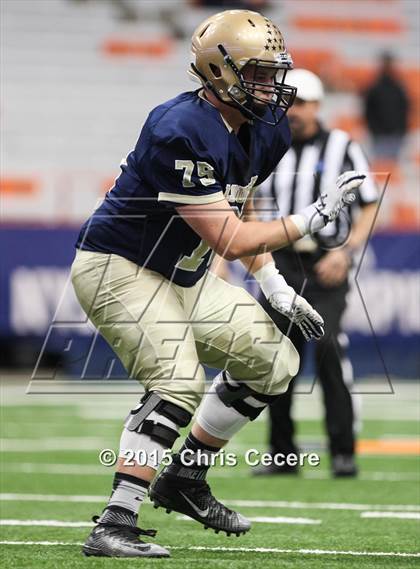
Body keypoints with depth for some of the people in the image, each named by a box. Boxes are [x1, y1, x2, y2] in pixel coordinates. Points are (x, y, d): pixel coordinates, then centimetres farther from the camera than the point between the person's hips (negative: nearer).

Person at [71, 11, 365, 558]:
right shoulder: (183, 134, -29)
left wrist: (276, 287, 10)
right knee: (179, 381, -27)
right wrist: (313, 217, -24)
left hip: (183, 278, 10)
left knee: (275, 361, 10)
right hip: (119, 270, -10)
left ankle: (184, 480, 19)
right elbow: (228, 240, -28)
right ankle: (115, 525, -28)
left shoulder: (263, 132, 1)